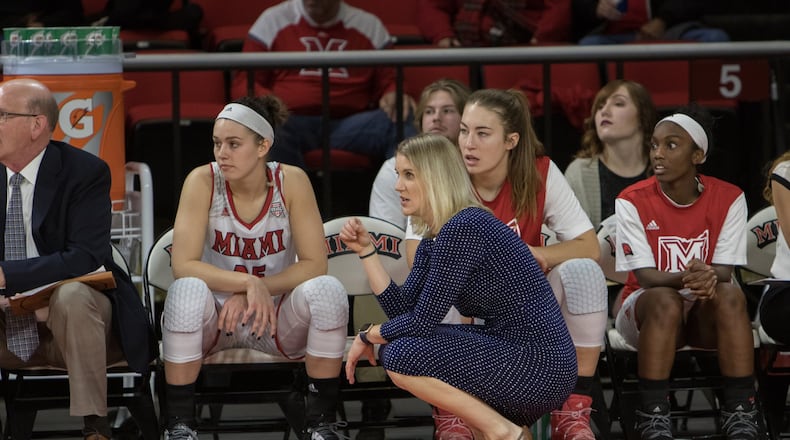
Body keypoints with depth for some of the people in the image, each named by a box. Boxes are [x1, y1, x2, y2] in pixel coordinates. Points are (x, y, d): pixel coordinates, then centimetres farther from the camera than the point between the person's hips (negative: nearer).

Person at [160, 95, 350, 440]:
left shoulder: (291, 182, -12)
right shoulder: (202, 181, -14)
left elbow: (314, 265, -13)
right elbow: (183, 266, -21)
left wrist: (258, 291, -23)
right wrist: (250, 284, -31)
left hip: (278, 318, 1)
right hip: (217, 318, -1)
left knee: (327, 290, -28)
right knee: (187, 291, -33)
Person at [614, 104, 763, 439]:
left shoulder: (728, 198, -7)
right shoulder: (633, 201, -11)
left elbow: (724, 271, -12)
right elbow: (646, 275, -17)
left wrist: (708, 278, -38)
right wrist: (684, 279, -39)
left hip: (705, 313, 2)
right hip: (646, 306, -1)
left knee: (729, 294, -32)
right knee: (665, 300, -36)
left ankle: (740, 413, -32)